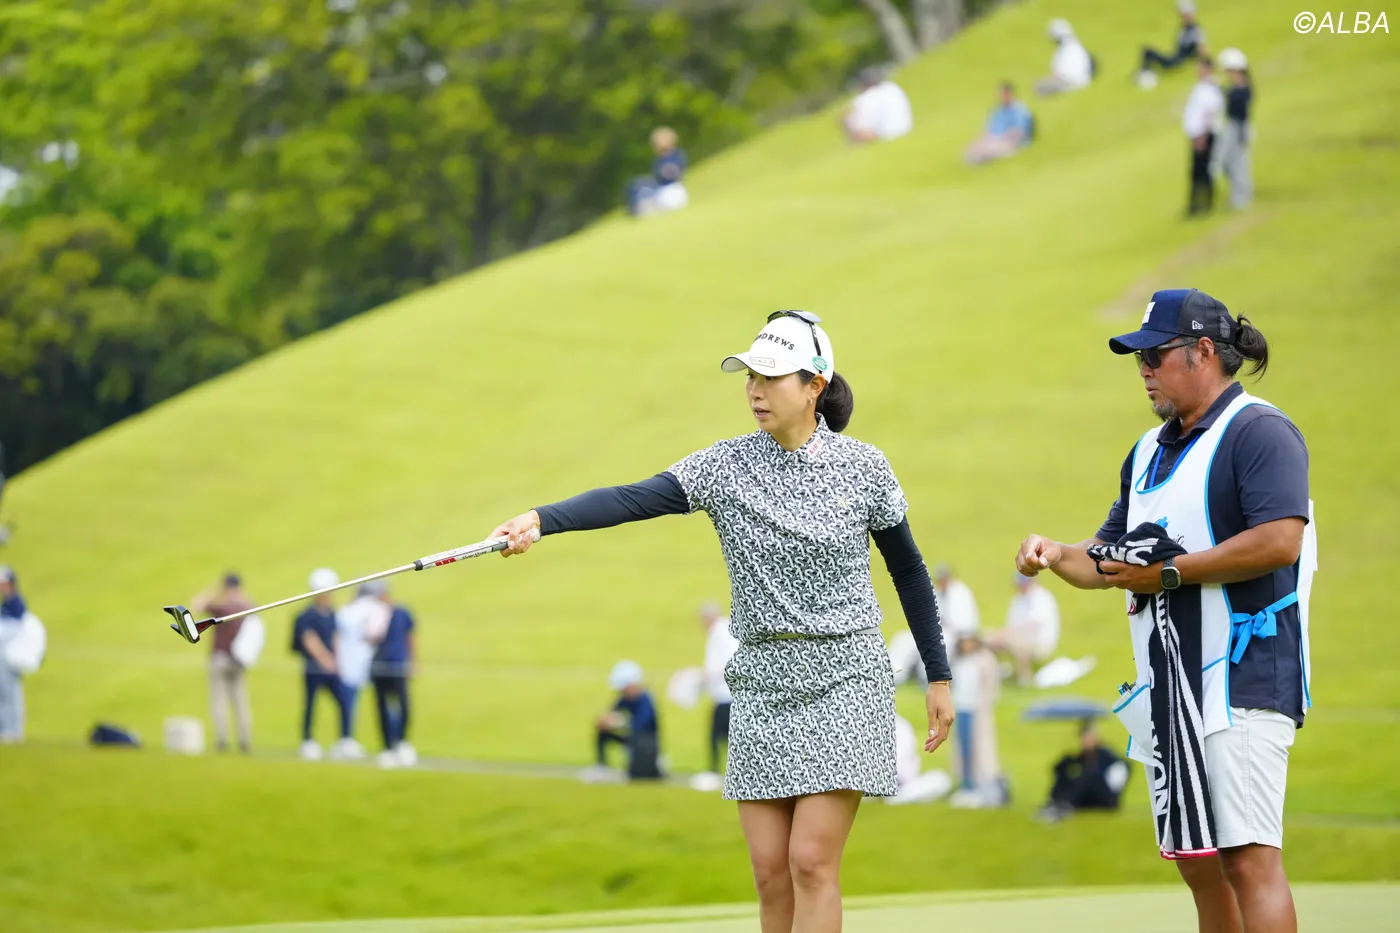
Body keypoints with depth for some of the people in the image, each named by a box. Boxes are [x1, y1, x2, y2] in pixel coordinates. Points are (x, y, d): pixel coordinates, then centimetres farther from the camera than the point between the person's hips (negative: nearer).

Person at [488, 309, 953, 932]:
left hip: (843, 682, -3)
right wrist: (542, 519, -31)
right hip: (762, 686, 3)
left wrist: (939, 678, 9)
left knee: (811, 862, -12)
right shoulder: (727, 466, 0)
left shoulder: (862, 467, -2)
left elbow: (908, 571, 8)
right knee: (770, 872, 1)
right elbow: (632, 499, -15)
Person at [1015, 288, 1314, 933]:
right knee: (1199, 866, 11)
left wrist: (1170, 572, -17)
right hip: (1169, 687, 9)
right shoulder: (1150, 452, 21)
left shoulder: (1258, 432, -8)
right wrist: (1057, 556, 6)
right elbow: (1109, 559, 28)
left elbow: (1280, 540, -22)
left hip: (1242, 679, -9)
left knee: (1248, 857, -16)